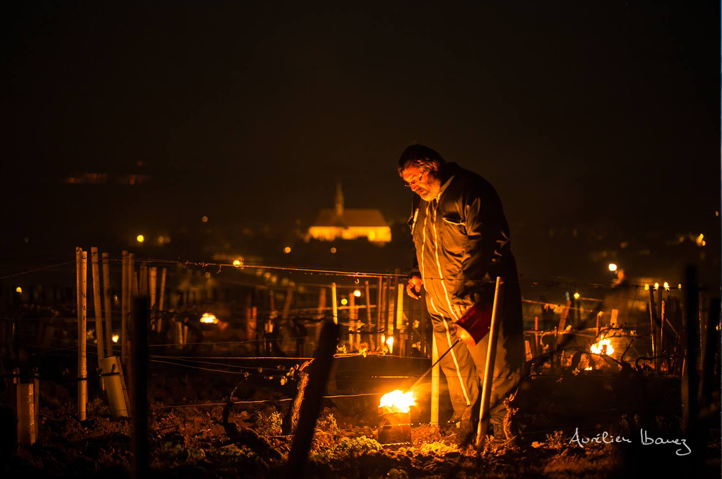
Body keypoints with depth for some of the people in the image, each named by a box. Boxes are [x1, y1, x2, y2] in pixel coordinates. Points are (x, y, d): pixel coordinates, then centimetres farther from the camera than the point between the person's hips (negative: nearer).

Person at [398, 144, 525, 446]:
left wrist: (467, 282, -26)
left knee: (494, 367, -5)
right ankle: (465, 428, 21)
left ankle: (504, 429, 4)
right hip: (442, 307, 8)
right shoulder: (421, 202, 14)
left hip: (478, 299, -8)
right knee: (455, 368, 10)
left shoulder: (469, 191, -13)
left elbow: (490, 242, -20)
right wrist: (417, 274, 14)